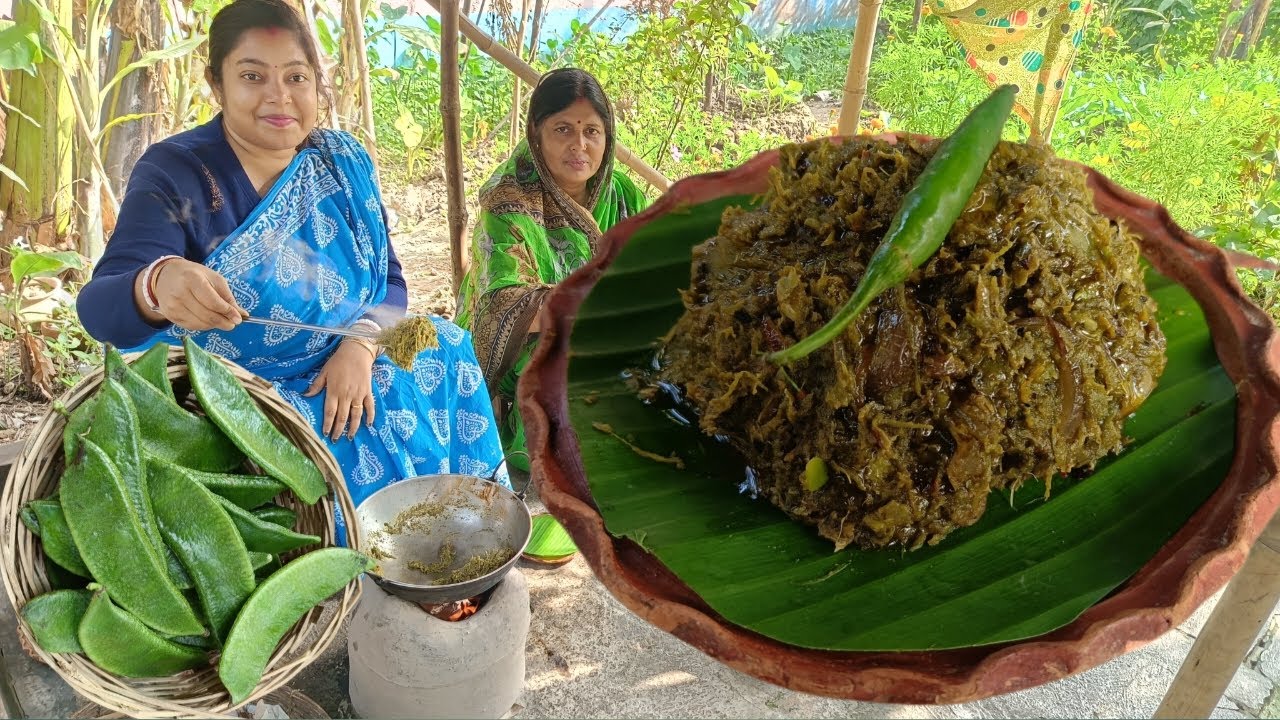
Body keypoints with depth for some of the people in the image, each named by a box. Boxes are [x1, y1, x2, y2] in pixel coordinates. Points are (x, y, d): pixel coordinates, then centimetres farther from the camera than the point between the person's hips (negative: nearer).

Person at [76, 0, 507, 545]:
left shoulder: (343, 161, 1)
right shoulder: (173, 173, -13)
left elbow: (390, 278, 2)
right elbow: (101, 306, -23)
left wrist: (360, 346, -19)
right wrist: (157, 286, -48)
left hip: (343, 367, 6)